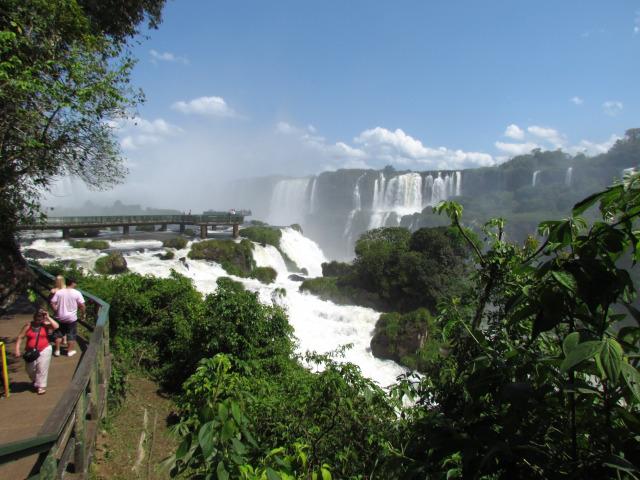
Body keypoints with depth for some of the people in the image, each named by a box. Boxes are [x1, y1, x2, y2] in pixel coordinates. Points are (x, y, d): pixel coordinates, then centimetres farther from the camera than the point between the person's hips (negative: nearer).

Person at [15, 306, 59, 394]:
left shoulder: (45, 325, -6)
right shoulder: (28, 326, -3)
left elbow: (56, 326, -24)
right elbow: (20, 337, 0)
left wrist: (48, 317, -18)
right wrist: (17, 350, -8)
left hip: (44, 350, -2)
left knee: (42, 369, -4)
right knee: (30, 370, 15)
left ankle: (41, 386, 9)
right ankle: (35, 381, 44)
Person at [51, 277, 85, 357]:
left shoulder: (59, 292, -2)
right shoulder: (77, 293, -11)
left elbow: (52, 303, -5)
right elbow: (82, 305, -12)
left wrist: (57, 311, 5)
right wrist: (83, 313, 3)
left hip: (60, 317, 3)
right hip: (72, 318, -3)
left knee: (59, 334, 16)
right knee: (71, 335, 9)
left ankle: (57, 350, 20)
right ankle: (70, 351, 16)